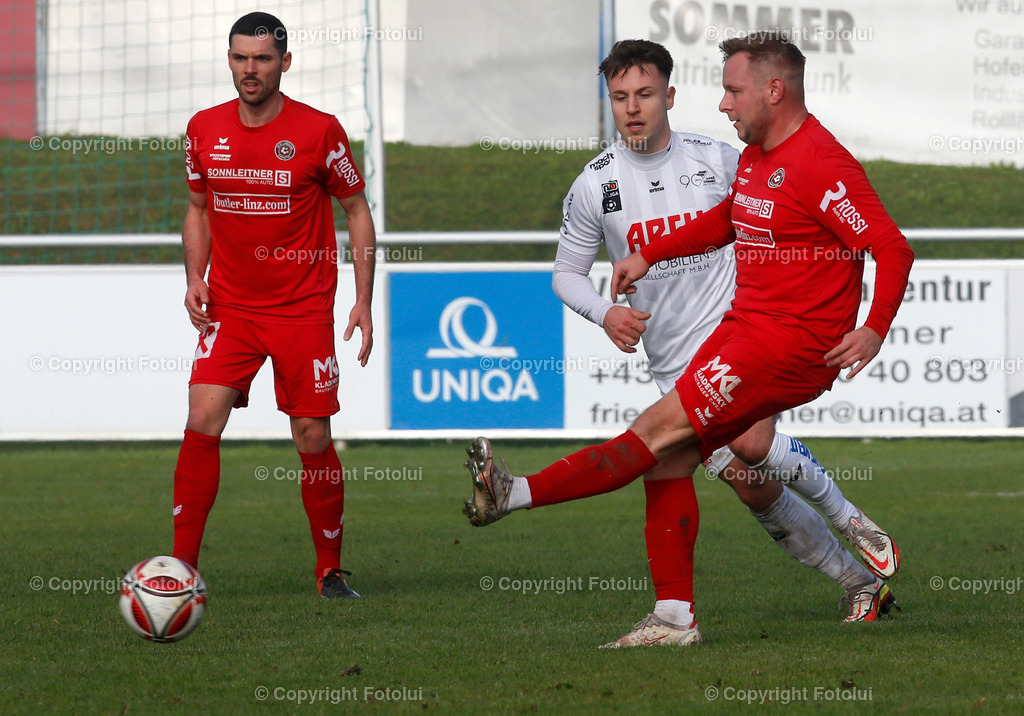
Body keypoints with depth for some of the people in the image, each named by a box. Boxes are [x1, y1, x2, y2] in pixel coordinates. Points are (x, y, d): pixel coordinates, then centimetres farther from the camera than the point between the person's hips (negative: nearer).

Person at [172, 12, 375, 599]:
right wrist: (195, 277, 0)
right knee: (202, 424, -13)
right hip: (229, 307, 2)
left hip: (304, 310, -2)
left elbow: (357, 210, 1)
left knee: (314, 441, 0)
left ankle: (331, 571, 17)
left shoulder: (320, 131, -7)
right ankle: (182, 567, -8)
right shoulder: (205, 130, 2)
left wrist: (364, 302, -4)